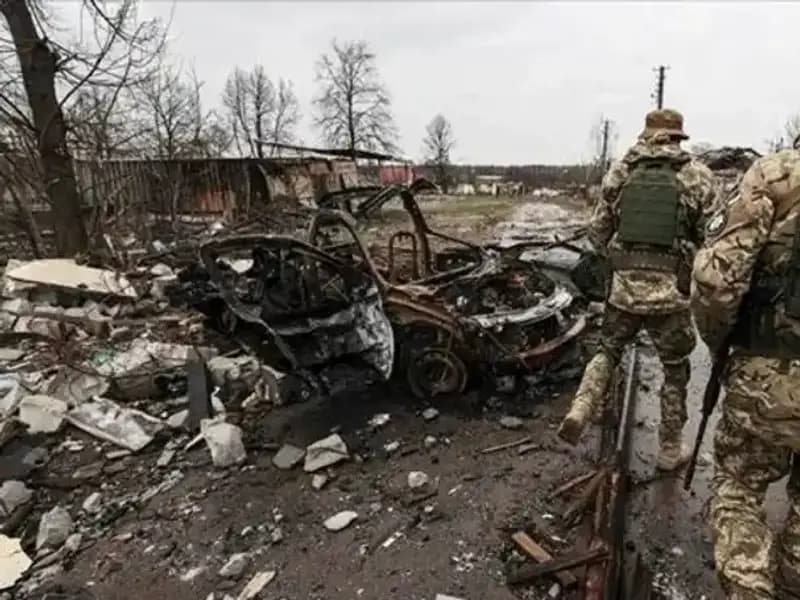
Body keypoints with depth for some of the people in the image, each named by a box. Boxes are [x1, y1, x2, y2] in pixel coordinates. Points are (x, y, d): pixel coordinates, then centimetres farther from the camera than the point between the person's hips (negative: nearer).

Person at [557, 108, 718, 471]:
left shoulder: (619, 173, 5)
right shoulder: (698, 176, 0)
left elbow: (597, 232, 7)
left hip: (623, 286, 2)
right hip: (671, 292, -1)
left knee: (608, 352, 23)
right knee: (676, 371, 17)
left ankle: (580, 411, 2)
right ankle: (670, 450, 29)